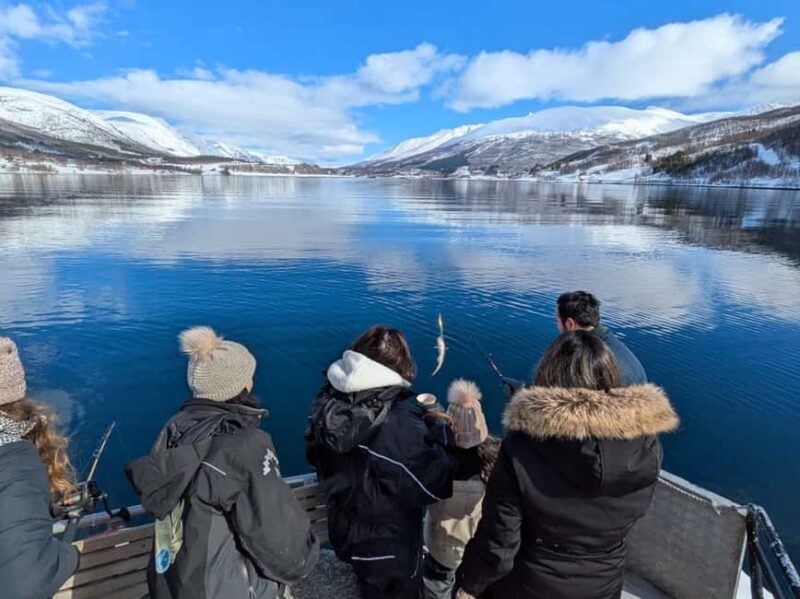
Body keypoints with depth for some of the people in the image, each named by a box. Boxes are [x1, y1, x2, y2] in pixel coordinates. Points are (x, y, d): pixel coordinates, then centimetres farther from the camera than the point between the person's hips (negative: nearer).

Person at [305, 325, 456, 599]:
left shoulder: (327, 403, -16)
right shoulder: (398, 425, -38)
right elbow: (434, 486, -28)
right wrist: (440, 426, -16)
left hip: (345, 533, 6)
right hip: (389, 546, -5)